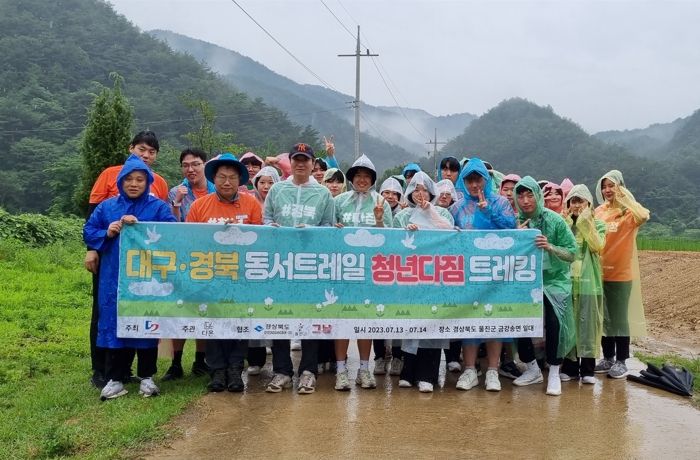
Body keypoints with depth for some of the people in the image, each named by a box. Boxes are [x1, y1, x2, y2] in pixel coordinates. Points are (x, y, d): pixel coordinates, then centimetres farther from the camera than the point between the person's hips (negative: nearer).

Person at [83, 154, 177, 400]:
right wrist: (106, 233, -10)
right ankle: (115, 378, 14)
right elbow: (88, 232, 11)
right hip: (113, 278, 2)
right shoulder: (106, 206, 10)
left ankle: (147, 376, 17)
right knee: (114, 325, 4)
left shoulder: (159, 207, 1)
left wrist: (140, 226, -20)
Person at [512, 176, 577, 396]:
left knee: (554, 321, -22)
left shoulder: (554, 220, -8)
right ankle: (532, 369, 14)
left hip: (554, 279, -3)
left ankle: (554, 373, -4)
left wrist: (550, 247, -25)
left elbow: (572, 253, -8)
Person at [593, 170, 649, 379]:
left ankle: (621, 361, 13)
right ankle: (607, 358, 24)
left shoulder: (628, 212, -8)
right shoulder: (599, 211, 8)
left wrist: (623, 197, -23)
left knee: (619, 318, 2)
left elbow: (643, 216, -31)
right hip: (600, 272, 5)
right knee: (604, 318, 13)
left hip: (621, 273, -5)